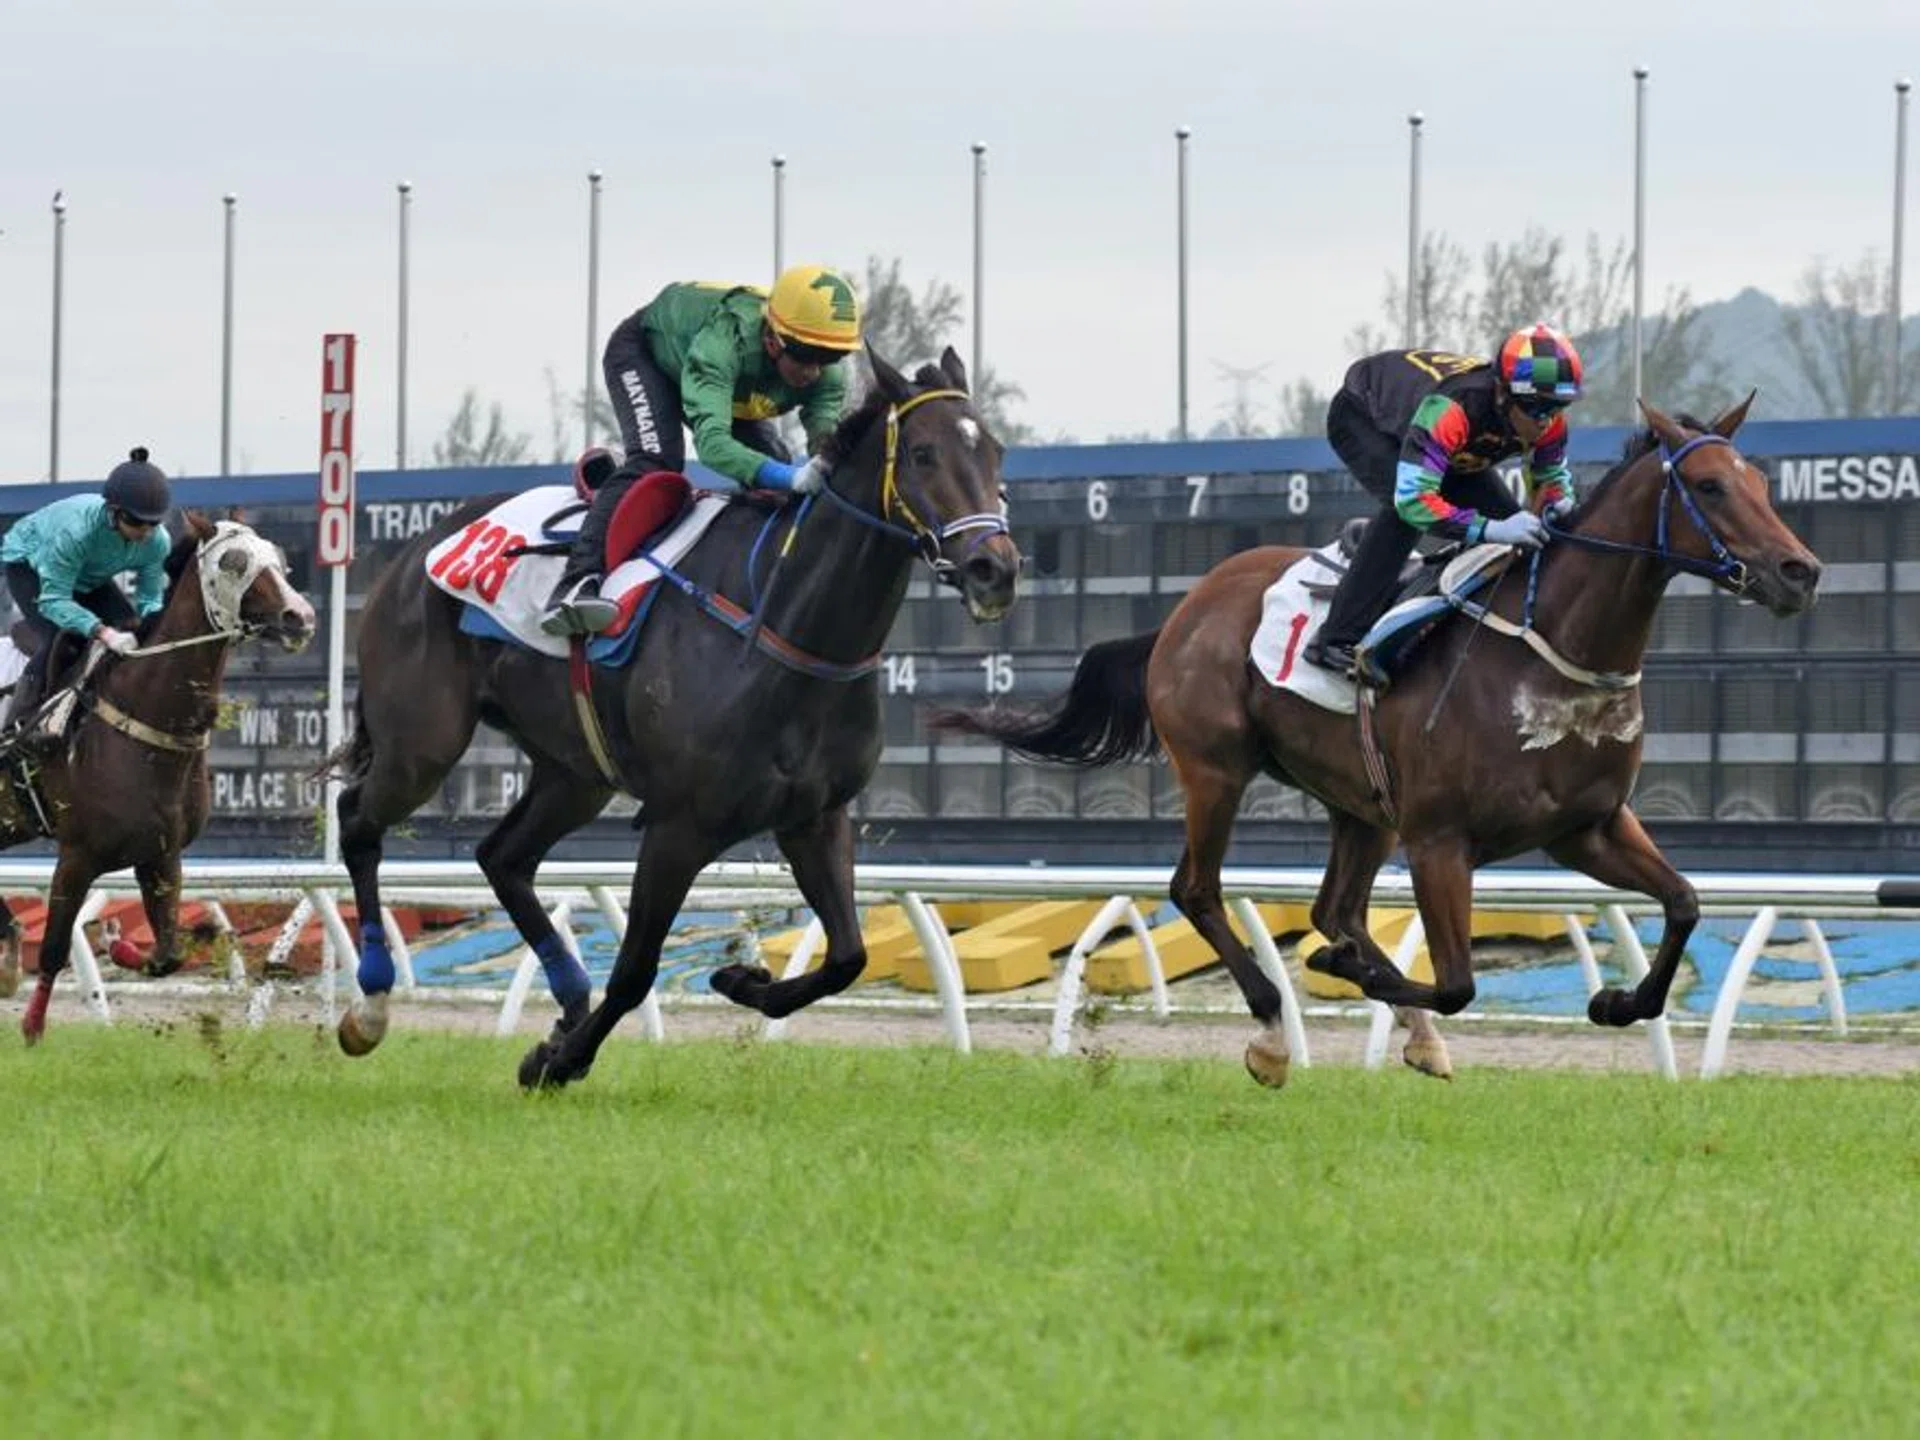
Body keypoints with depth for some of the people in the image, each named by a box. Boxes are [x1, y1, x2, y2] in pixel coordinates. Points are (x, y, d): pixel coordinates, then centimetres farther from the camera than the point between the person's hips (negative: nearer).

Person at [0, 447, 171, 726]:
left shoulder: (157, 543, -26)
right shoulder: (76, 528, -43)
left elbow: (150, 599, -16)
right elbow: (53, 600, -42)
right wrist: (103, 632, -54)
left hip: (89, 577, 6)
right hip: (29, 564, -6)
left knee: (133, 628, -11)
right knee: (58, 640, -27)